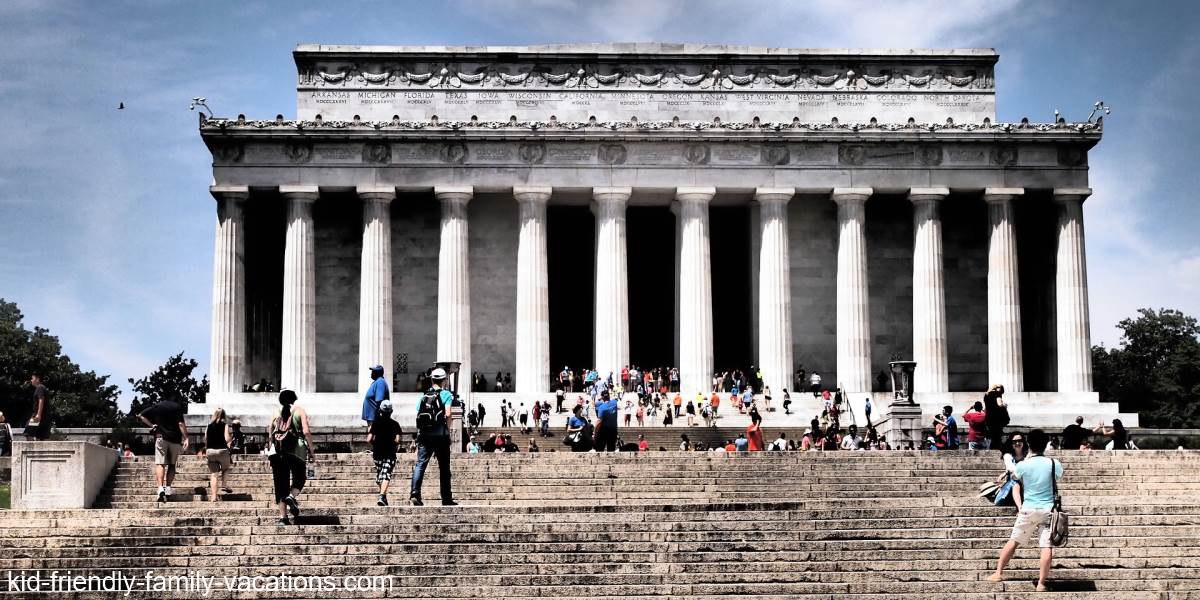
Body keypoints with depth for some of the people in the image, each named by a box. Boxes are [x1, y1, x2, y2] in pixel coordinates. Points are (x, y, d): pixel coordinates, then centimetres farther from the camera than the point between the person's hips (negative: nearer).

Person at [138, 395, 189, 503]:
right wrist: (186, 438, -7)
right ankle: (168, 488, 3)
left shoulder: (157, 406, 11)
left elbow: (141, 416, 8)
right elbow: (181, 424, -7)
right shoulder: (177, 407, 3)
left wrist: (151, 425, 12)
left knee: (160, 463, -5)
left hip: (161, 437, 0)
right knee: (172, 464, 11)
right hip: (175, 439, 0)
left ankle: (161, 488, -22)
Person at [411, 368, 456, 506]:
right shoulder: (446, 394, 1)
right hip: (440, 435, -3)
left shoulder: (424, 396, 13)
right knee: (444, 467, 7)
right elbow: (447, 414, -11)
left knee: (420, 464, -3)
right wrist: (448, 430, 1)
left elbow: (418, 415, 9)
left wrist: (420, 434, 15)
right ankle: (447, 498, 13)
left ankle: (415, 492, -24)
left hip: (424, 435, 3)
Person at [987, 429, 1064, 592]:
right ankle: (1041, 583, -7)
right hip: (1049, 509, 0)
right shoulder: (1054, 464, -4)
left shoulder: (1023, 465, -7)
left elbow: (1015, 476, 16)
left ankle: (999, 572, 17)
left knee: (1014, 541, 13)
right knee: (1047, 547, -2)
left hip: (1029, 509, 0)